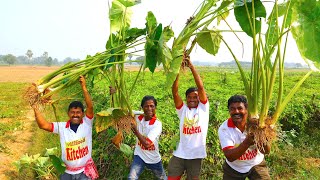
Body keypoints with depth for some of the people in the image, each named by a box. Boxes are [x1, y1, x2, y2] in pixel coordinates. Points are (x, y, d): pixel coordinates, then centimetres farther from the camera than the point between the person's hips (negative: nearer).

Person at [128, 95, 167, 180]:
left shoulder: (157, 124, -22)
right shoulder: (138, 117, -11)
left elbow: (147, 143, -30)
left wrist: (135, 130, -35)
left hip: (153, 159, -1)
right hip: (139, 156, 2)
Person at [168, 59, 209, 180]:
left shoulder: (203, 108, 2)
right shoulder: (183, 109, 5)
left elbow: (201, 87, -10)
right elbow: (174, 91, -7)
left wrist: (192, 67, -13)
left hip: (196, 155, -1)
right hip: (179, 154, 1)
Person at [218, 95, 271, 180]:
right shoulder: (224, 129, -22)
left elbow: (266, 151, -22)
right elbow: (229, 157, -29)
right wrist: (247, 142, -43)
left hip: (256, 164, 0)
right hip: (233, 168, 0)